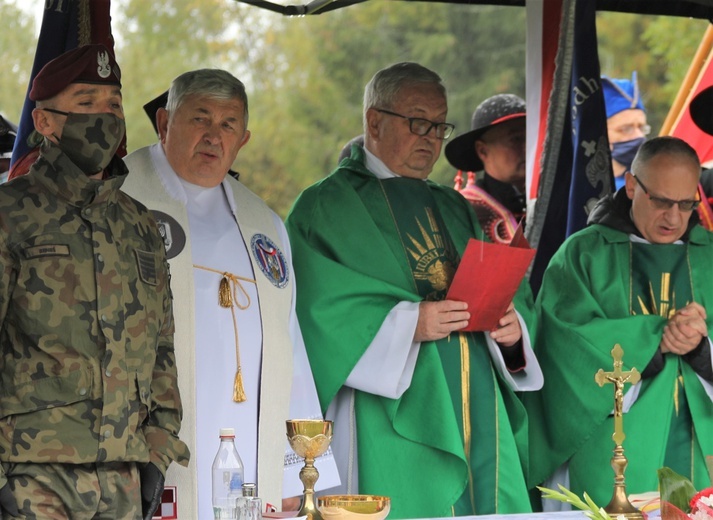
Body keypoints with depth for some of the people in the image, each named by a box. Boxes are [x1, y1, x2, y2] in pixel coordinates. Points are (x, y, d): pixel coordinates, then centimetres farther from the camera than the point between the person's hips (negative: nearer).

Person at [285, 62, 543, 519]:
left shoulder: (453, 209, 22)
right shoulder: (326, 207, 1)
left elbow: (510, 293, 17)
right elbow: (319, 313, -10)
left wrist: (512, 326, -6)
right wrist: (408, 323, -20)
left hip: (476, 413, 6)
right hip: (391, 422, -6)